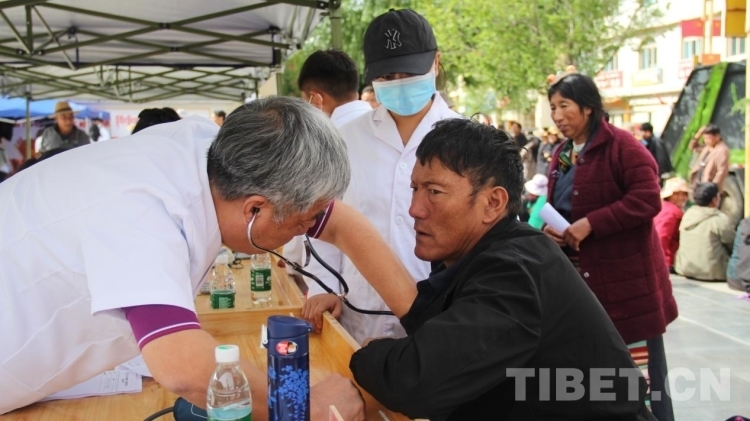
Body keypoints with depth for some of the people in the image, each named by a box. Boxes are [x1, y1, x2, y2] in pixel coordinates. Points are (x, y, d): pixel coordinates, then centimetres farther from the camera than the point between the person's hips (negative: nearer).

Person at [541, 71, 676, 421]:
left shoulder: (621, 145, -11)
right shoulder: (561, 155, 13)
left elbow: (647, 199, -21)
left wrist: (590, 224, -25)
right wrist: (549, 227, -2)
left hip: (626, 276, -7)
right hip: (578, 276, 8)